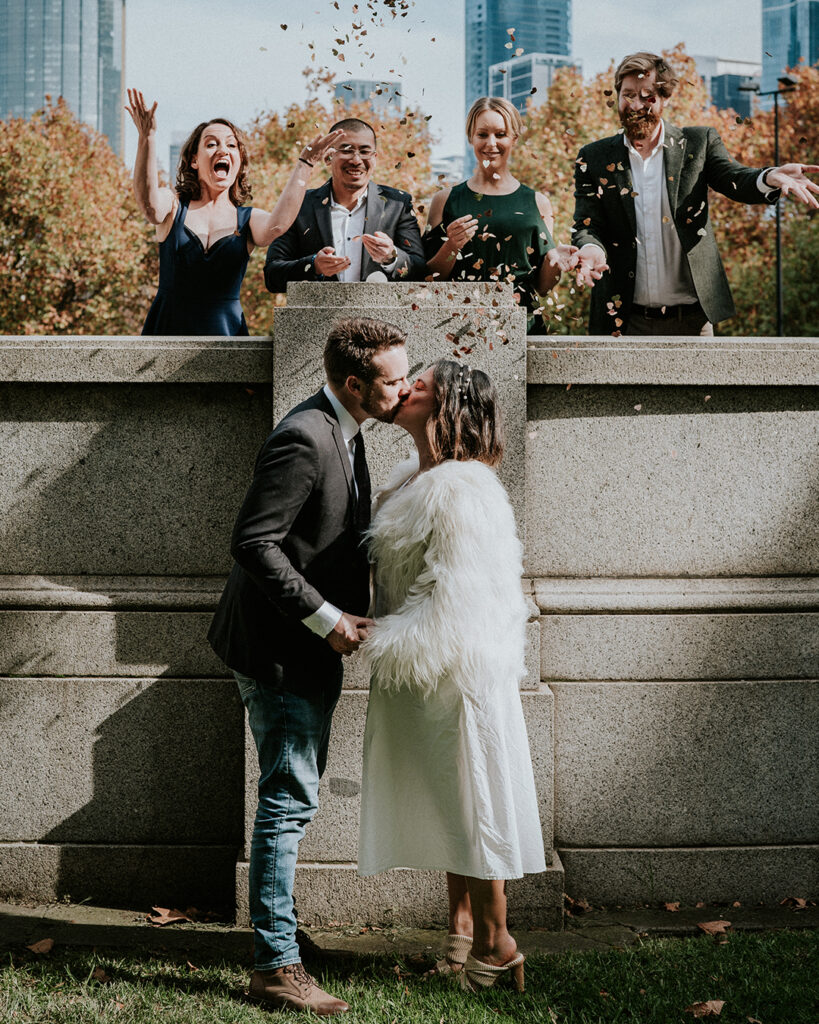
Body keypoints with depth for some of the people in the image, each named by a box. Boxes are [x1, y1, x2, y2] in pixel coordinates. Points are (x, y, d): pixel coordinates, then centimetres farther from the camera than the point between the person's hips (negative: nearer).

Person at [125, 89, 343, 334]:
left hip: (225, 331, 1)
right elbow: (150, 206, -18)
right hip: (168, 328, -1)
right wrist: (147, 138, -29)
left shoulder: (248, 220, 6)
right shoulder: (174, 206, 5)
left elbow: (277, 225, -17)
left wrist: (304, 162, -20)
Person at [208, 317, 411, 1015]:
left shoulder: (342, 432, 11)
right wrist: (326, 617, -22)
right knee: (289, 800, -7)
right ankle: (277, 966, -1)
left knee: (294, 797, 18)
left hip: (310, 650, 10)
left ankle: (276, 929, 31)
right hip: (280, 650, -10)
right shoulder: (304, 440, -22)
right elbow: (253, 543, -25)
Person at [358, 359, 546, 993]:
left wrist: (388, 644, -20)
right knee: (445, 799, 17)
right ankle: (462, 925, 30)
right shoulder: (416, 478, 9)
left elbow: (455, 596, -25)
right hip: (427, 668, 10)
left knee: (470, 798, 0)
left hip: (461, 669, -10)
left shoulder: (460, 491, -22)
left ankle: (496, 945, 12)